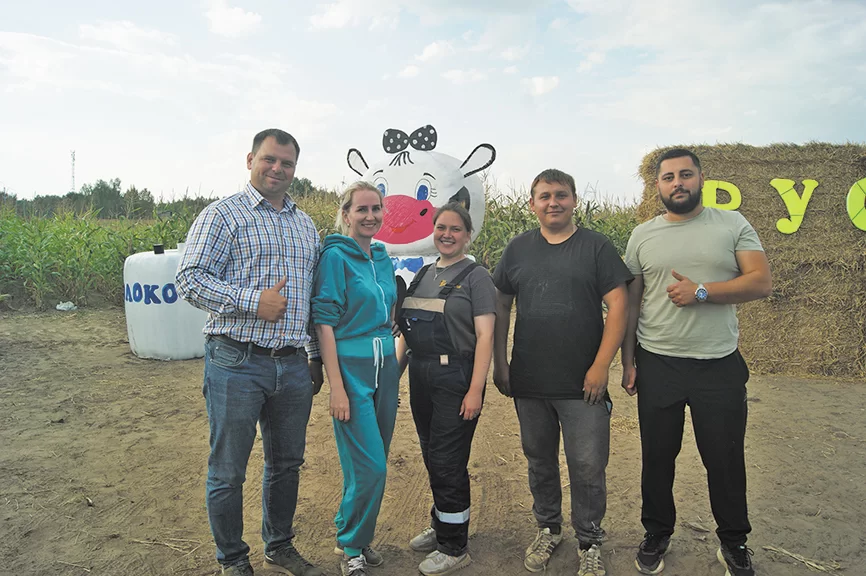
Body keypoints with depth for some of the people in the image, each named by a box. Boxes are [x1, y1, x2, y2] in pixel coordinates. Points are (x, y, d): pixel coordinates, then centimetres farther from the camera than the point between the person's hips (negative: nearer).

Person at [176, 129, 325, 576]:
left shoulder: (306, 225, 16)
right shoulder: (223, 215, -3)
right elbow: (190, 279, -11)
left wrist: (316, 358, 19)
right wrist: (253, 301, -20)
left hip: (293, 366, 6)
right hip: (236, 364, -5)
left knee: (287, 463, 17)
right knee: (228, 471, 6)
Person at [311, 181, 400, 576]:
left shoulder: (382, 257, 12)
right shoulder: (335, 256, -9)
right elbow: (324, 321, -13)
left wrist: (394, 369, 16)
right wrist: (337, 386, -17)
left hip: (384, 369, 7)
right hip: (351, 369, -7)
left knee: (375, 464, 12)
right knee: (369, 466, -5)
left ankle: (359, 538, 32)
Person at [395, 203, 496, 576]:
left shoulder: (475, 277, -6)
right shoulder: (423, 275, 13)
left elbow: (485, 336, -12)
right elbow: (408, 331, 18)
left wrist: (475, 390, -18)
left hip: (455, 380, -6)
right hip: (420, 378, 6)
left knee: (447, 463, -1)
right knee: (432, 458, 17)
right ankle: (440, 526, 37)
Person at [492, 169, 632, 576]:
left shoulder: (596, 247, -2)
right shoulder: (518, 249, 6)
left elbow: (617, 305, -6)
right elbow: (501, 306, 9)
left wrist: (601, 366, -12)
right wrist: (500, 364, 4)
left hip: (583, 384, -2)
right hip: (529, 382, 3)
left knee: (588, 468, 4)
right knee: (539, 461, 16)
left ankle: (589, 542, 26)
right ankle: (548, 529, 37)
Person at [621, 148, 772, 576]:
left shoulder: (732, 225, 2)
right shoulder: (642, 236, 6)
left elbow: (761, 282, -5)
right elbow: (630, 302, 7)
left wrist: (701, 292, -18)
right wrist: (628, 361, 3)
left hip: (719, 366, -1)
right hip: (656, 365, 1)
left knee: (726, 460, 10)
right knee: (657, 457, 11)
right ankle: (657, 535, 32)